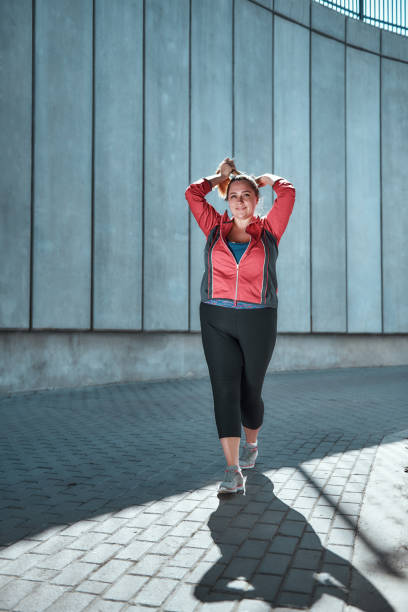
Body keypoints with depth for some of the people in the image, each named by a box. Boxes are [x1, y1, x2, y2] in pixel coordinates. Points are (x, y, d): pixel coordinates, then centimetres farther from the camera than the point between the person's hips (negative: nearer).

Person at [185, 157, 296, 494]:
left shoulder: (268, 231, 6)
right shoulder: (216, 228, 10)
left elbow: (287, 192, 0)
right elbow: (193, 194, 10)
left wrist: (264, 178, 18)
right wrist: (220, 177, 20)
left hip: (258, 322, -1)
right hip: (217, 320, 1)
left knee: (250, 392, 8)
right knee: (224, 390, -8)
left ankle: (251, 444, 37)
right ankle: (233, 470, -7)